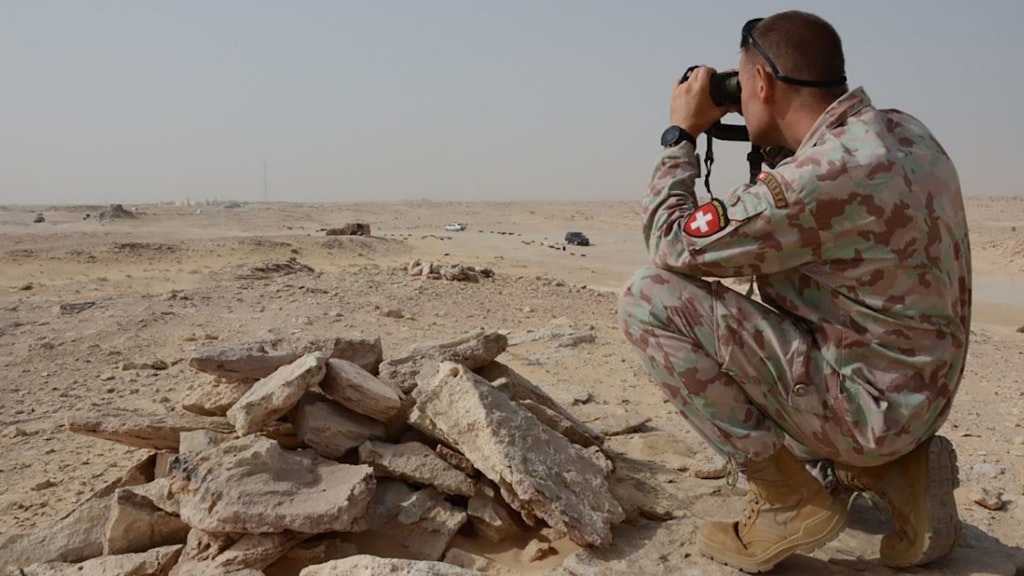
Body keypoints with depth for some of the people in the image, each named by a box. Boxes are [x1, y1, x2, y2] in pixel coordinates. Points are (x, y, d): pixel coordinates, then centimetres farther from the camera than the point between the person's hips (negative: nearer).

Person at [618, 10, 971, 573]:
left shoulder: (824, 175, -27)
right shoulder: (904, 131, 2)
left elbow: (669, 244, -18)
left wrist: (681, 133, -5)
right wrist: (777, 148, 11)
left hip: (866, 403, -9)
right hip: (917, 394, 9)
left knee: (649, 298, -15)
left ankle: (787, 501, -7)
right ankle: (894, 468, 15)